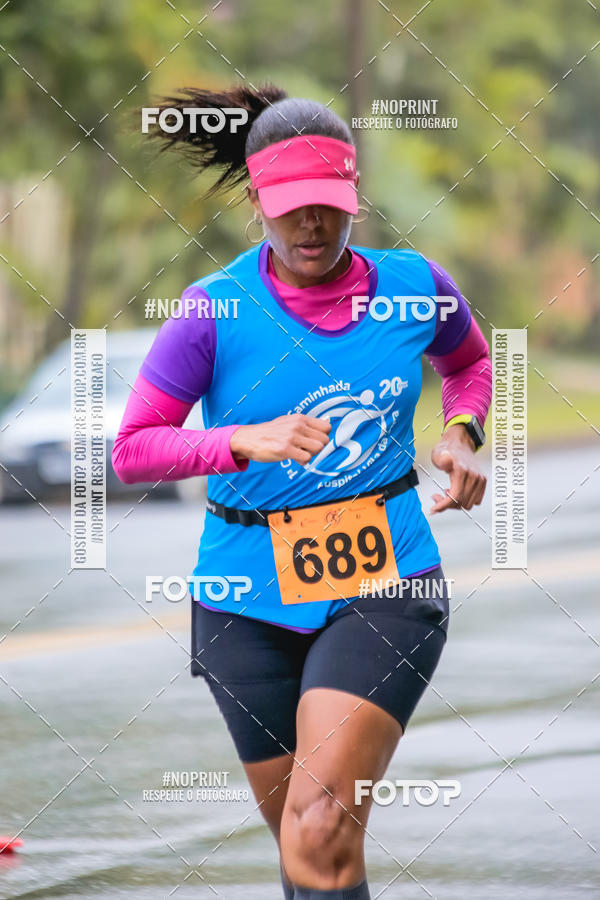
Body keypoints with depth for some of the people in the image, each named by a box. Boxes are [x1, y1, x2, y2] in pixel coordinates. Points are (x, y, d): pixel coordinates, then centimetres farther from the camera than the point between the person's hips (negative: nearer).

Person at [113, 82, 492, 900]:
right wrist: (246, 441, -25)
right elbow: (131, 450, -10)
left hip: (385, 587, -1)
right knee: (295, 828, 12)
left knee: (322, 830, -19)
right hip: (250, 602, 1)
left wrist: (462, 434, 0)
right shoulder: (215, 311, -9)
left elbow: (469, 361, 21)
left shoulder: (413, 286, -2)